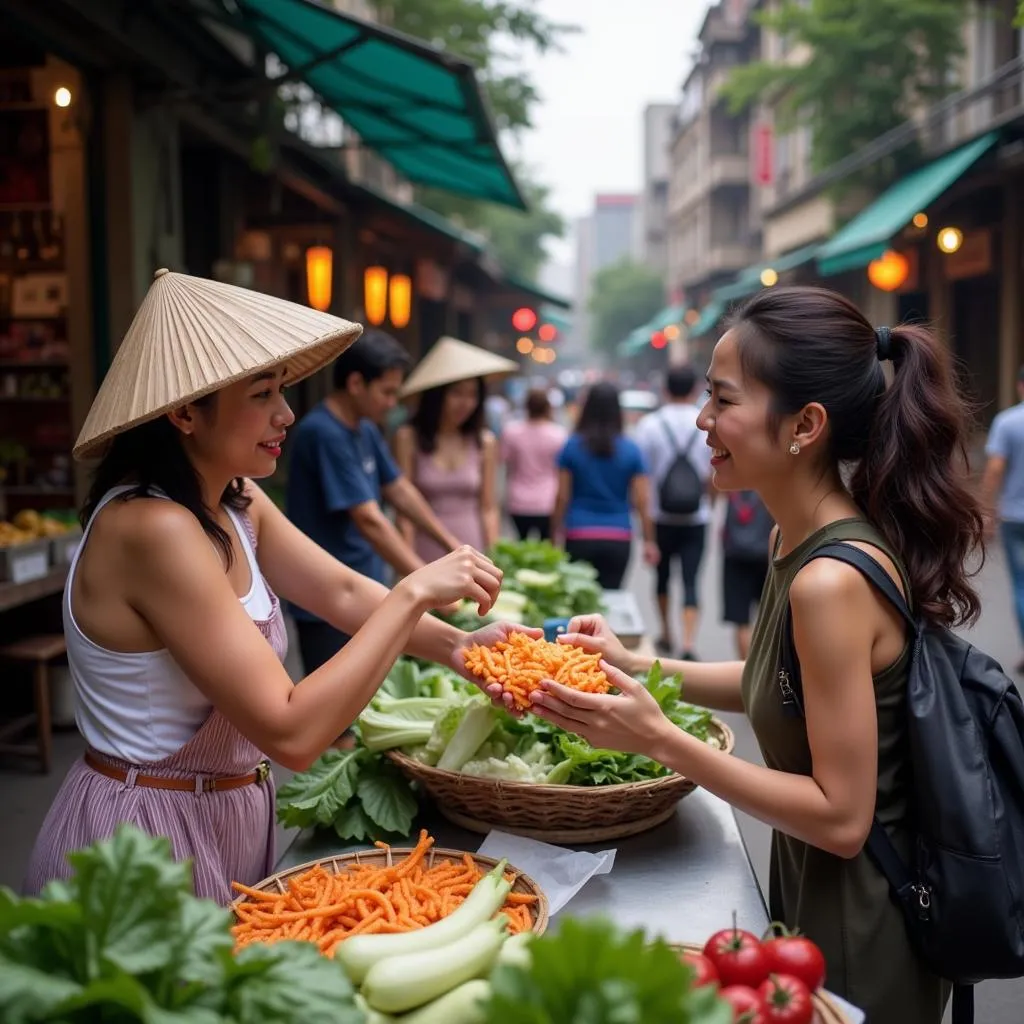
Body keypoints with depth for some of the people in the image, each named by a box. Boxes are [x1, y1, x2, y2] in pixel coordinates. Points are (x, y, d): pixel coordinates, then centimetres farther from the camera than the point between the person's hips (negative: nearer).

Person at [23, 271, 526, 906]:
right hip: (144, 848, -8)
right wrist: (414, 594, -26)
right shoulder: (153, 529, -28)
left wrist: (454, 645, -12)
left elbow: (342, 593, 3)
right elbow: (291, 733, -30)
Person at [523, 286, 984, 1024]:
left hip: (859, 943, -8)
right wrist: (638, 667, 2)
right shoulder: (797, 540, -2)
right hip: (814, 893, 8)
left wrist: (658, 739, -26)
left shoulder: (832, 581, -30)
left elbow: (841, 817, -25)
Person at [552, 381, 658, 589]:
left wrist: (555, 534, 7)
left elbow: (562, 497, -1)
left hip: (580, 537, -1)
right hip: (618, 539, 1)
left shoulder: (572, 446, 0)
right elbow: (642, 501, 0)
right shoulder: (630, 450, 1)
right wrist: (649, 541, 5)